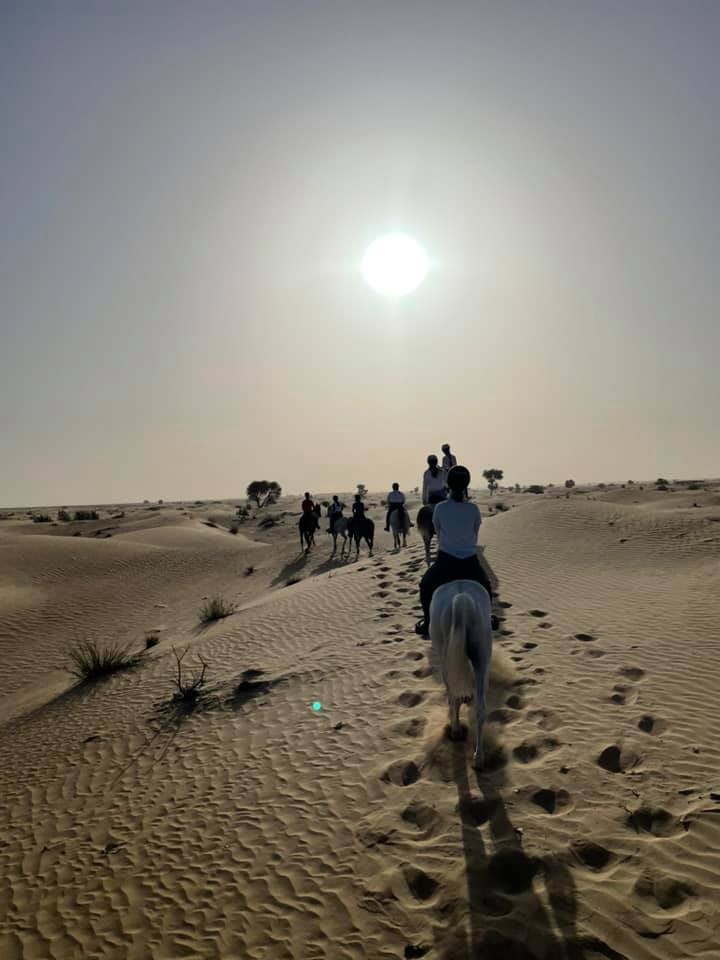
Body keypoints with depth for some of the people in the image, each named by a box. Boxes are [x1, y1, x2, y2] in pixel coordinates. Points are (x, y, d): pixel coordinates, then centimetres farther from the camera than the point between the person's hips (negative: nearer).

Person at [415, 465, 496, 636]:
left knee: (426, 586, 24)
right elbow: (475, 536, 8)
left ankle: (427, 623, 22)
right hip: (470, 561, 1)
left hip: (446, 560, -1)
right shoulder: (473, 509, -6)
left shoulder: (440, 508, -8)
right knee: (485, 586, 31)